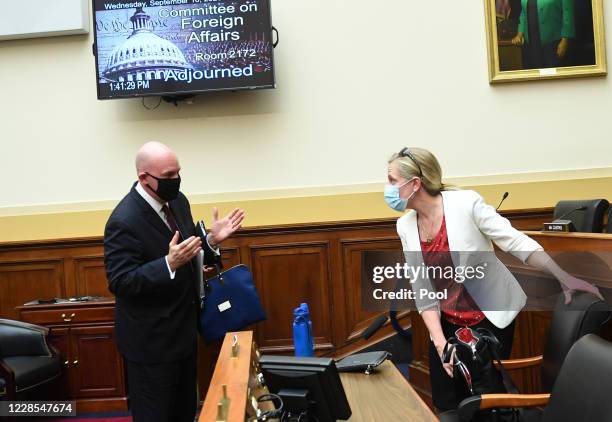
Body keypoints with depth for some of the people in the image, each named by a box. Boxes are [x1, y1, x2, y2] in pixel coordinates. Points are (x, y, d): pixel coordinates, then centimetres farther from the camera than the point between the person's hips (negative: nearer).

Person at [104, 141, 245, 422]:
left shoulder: (177, 200, 1)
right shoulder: (124, 221, -24)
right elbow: (120, 282, -24)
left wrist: (212, 241, -10)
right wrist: (169, 264, -35)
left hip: (183, 330, 8)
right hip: (150, 340, -8)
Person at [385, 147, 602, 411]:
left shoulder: (465, 203, -19)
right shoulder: (405, 226, -4)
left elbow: (517, 243, -14)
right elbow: (422, 291, -3)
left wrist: (564, 278, -23)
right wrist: (440, 343, -10)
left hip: (491, 317, -4)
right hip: (448, 323, 4)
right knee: (445, 404, 7)